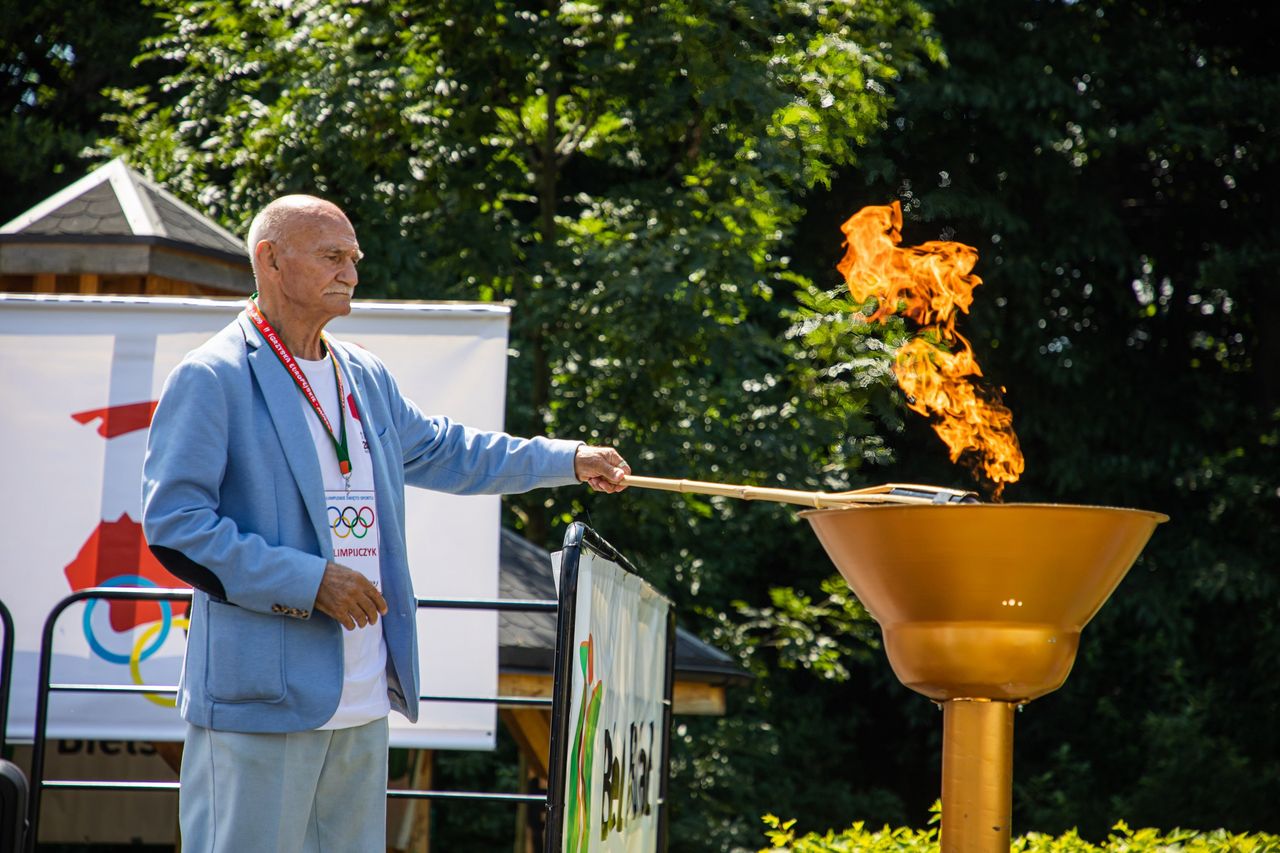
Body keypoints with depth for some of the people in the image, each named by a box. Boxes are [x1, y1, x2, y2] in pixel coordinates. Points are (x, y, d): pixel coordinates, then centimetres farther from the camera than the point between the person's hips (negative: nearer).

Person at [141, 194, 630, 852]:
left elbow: (439, 452, 34)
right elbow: (173, 522, -14)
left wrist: (569, 461, 33)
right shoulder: (211, 379, -8)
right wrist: (310, 581, -17)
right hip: (262, 700, -8)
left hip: (360, 704, 8)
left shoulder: (365, 378, 18)